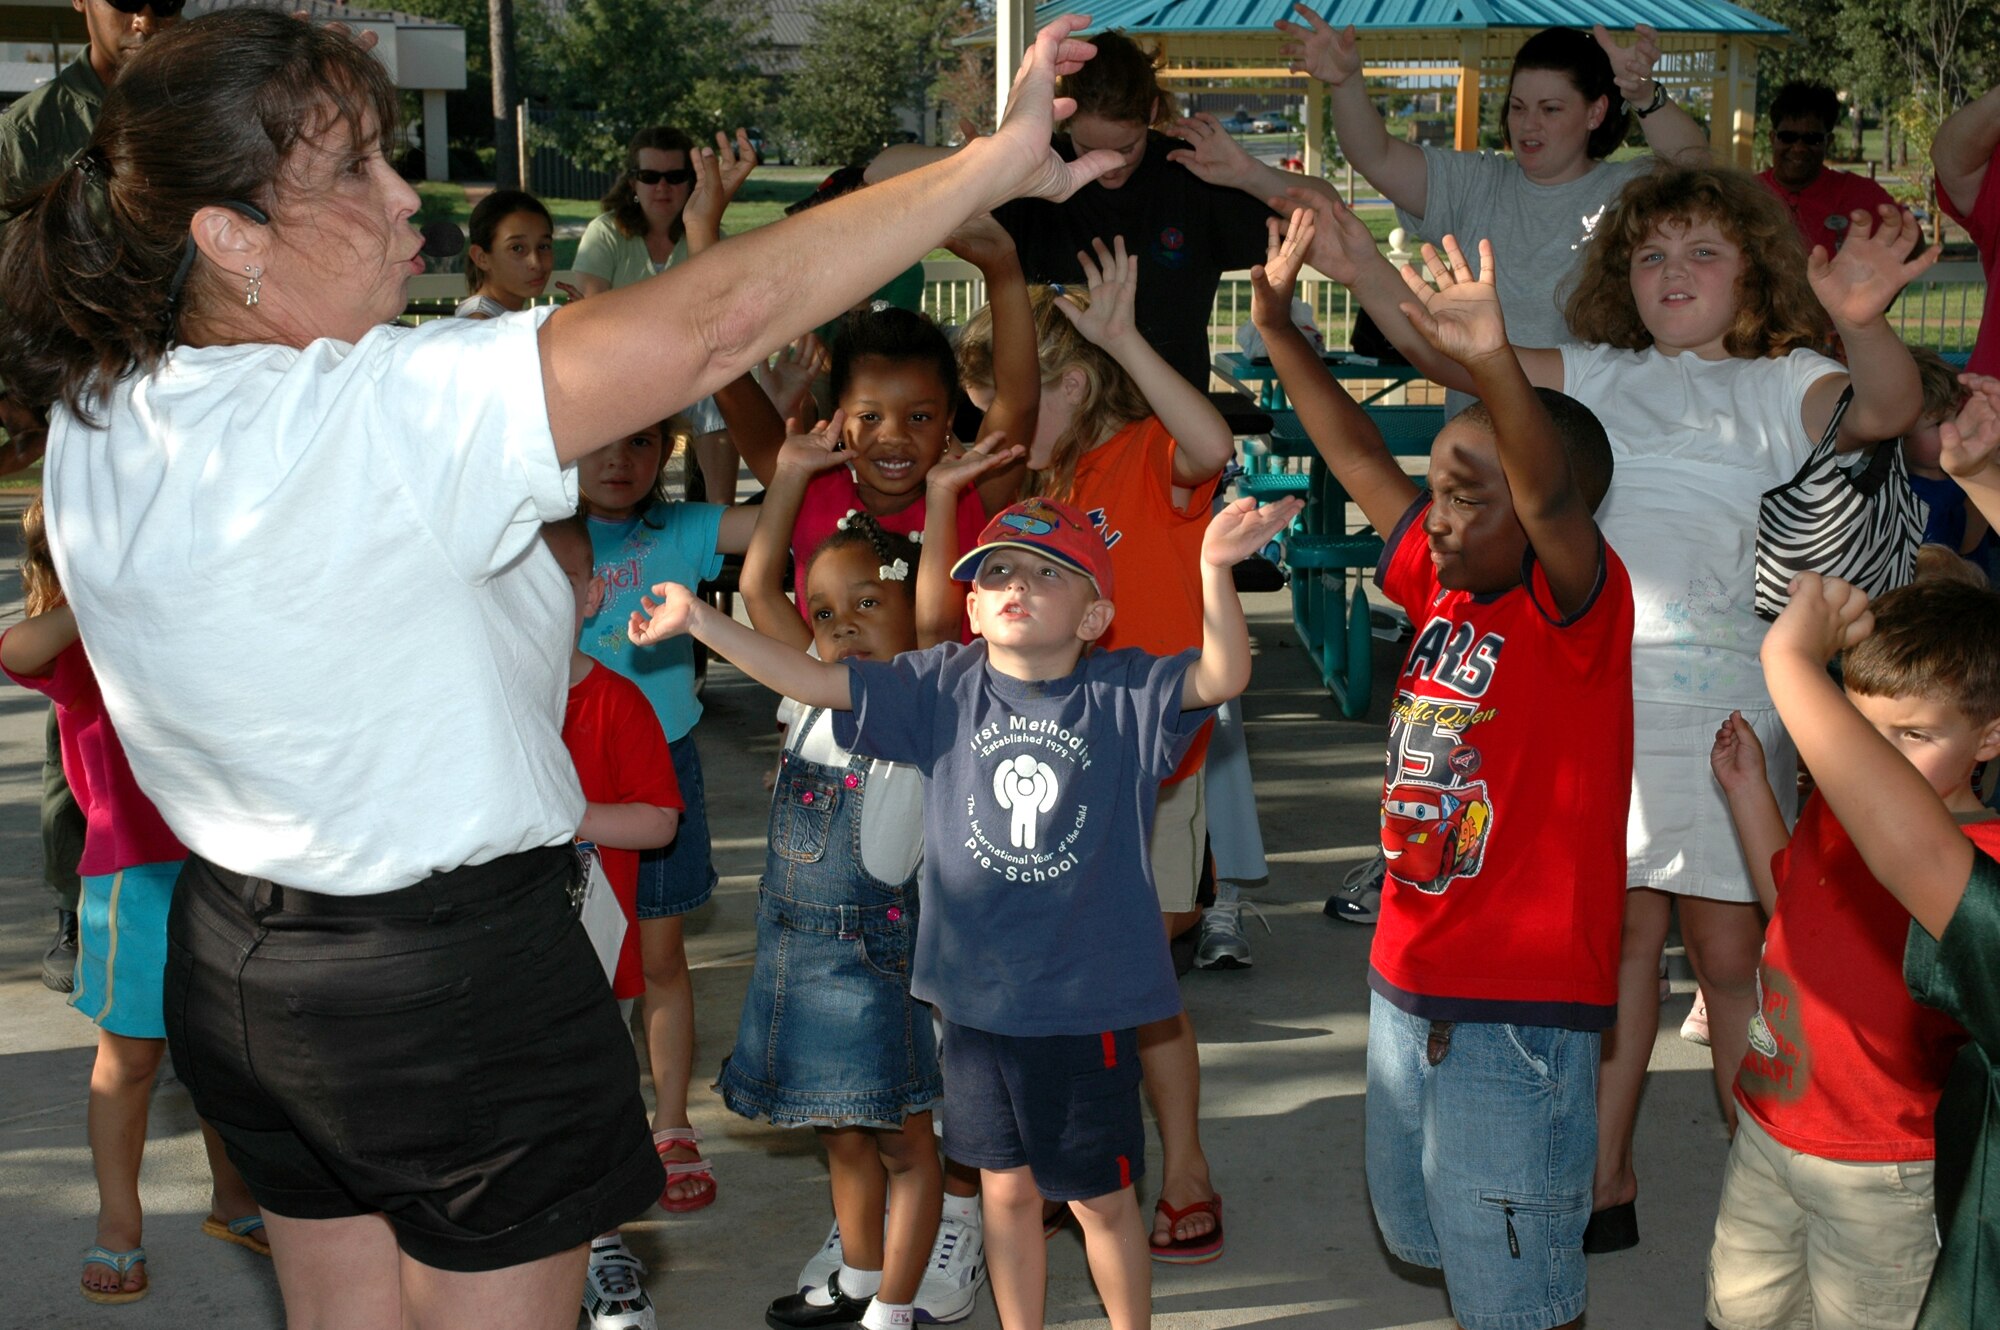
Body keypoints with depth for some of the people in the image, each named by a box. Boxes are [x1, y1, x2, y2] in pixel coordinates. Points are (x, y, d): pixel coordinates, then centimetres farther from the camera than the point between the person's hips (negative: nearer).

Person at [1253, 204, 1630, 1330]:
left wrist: (1495, 362, -50)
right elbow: (1360, 457, 10)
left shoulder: (1579, 605, -14)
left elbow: (1550, 495, -34)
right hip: (1409, 985, 8)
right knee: (1423, 1238, 24)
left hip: (1521, 1012, -8)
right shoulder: (1441, 590, 5)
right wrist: (1279, 328, 5)